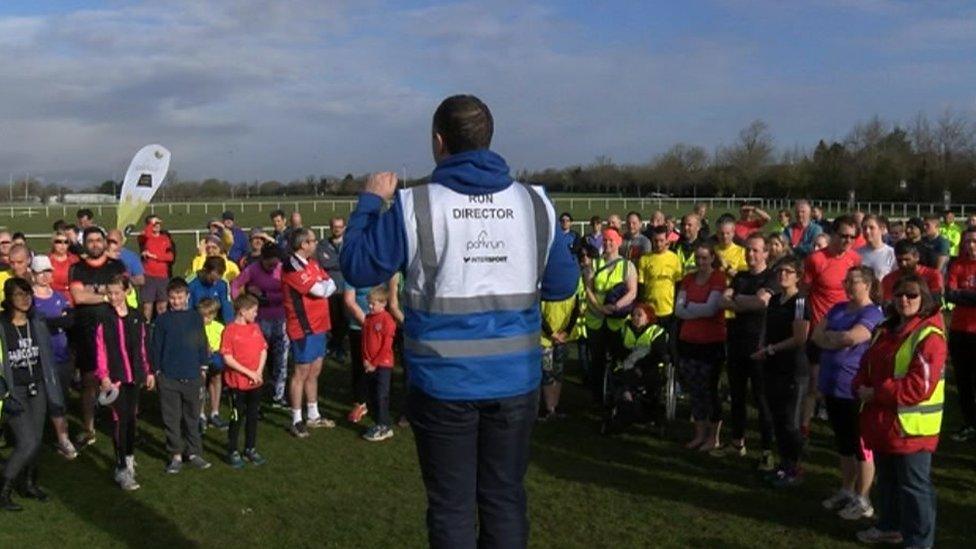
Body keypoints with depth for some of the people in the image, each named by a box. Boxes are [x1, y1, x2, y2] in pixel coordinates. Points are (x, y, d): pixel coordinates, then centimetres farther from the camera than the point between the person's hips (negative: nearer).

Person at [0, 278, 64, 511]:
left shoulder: (38, 324, 4)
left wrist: (53, 389, 10)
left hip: (37, 389, 5)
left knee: (36, 441, 10)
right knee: (27, 443, -11)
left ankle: (28, 483, 28)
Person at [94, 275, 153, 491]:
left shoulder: (137, 316, 7)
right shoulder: (103, 318, -6)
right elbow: (100, 349, -8)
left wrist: (148, 372, 15)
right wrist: (103, 377, -16)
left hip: (134, 375, 4)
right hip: (114, 376, -4)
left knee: (131, 416, 13)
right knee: (120, 419, -8)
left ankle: (129, 456, 30)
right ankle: (122, 469, -6)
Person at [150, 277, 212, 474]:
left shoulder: (195, 317, 2)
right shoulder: (163, 320, -2)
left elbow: (202, 343, 8)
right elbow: (155, 346, 2)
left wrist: (203, 366, 8)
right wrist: (156, 370, 0)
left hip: (192, 376, 1)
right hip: (168, 377, -1)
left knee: (192, 417, 10)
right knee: (171, 418, 5)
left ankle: (193, 452, 19)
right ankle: (175, 455, 14)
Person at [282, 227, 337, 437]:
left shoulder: (311, 263, 13)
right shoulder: (292, 268, -17)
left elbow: (330, 284, 6)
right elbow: (321, 290, -21)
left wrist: (322, 286, -13)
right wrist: (325, 286, -1)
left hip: (318, 325, 9)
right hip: (303, 327, -9)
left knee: (314, 372, 16)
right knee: (301, 373, -2)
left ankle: (314, 416, 27)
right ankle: (296, 421, 6)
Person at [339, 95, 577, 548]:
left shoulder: (414, 206, -10)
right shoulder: (535, 203, -1)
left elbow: (358, 268, -2)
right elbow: (563, 284, 5)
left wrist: (370, 201, 11)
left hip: (444, 383, -2)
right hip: (515, 380, 3)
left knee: (451, 506, 10)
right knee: (505, 498, 15)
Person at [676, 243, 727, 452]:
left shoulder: (719, 278, -7)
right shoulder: (688, 279, 10)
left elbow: (711, 309, -15)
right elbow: (679, 310, 2)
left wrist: (690, 306, -3)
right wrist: (700, 310, -12)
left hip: (712, 342, -5)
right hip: (688, 340, 6)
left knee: (709, 389, 0)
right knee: (694, 389, 11)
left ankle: (714, 438, 13)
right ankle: (700, 434, 22)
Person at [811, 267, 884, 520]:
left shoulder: (872, 314, -12)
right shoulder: (838, 309, 11)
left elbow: (851, 337, -27)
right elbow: (816, 335, 3)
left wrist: (828, 336, -8)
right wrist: (840, 339, -14)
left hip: (855, 390, -7)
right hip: (832, 386, 8)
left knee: (860, 445, 3)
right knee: (843, 443, 18)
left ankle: (862, 500, 13)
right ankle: (846, 491, 30)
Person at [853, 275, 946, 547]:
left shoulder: (929, 336, -18)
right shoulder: (886, 330, 11)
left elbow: (919, 387, -24)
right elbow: (867, 365, 15)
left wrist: (876, 394, -20)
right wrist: (861, 387, -6)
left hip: (911, 427, -9)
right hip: (883, 422, 9)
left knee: (914, 486, 2)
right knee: (887, 480, 23)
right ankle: (890, 527, 40)